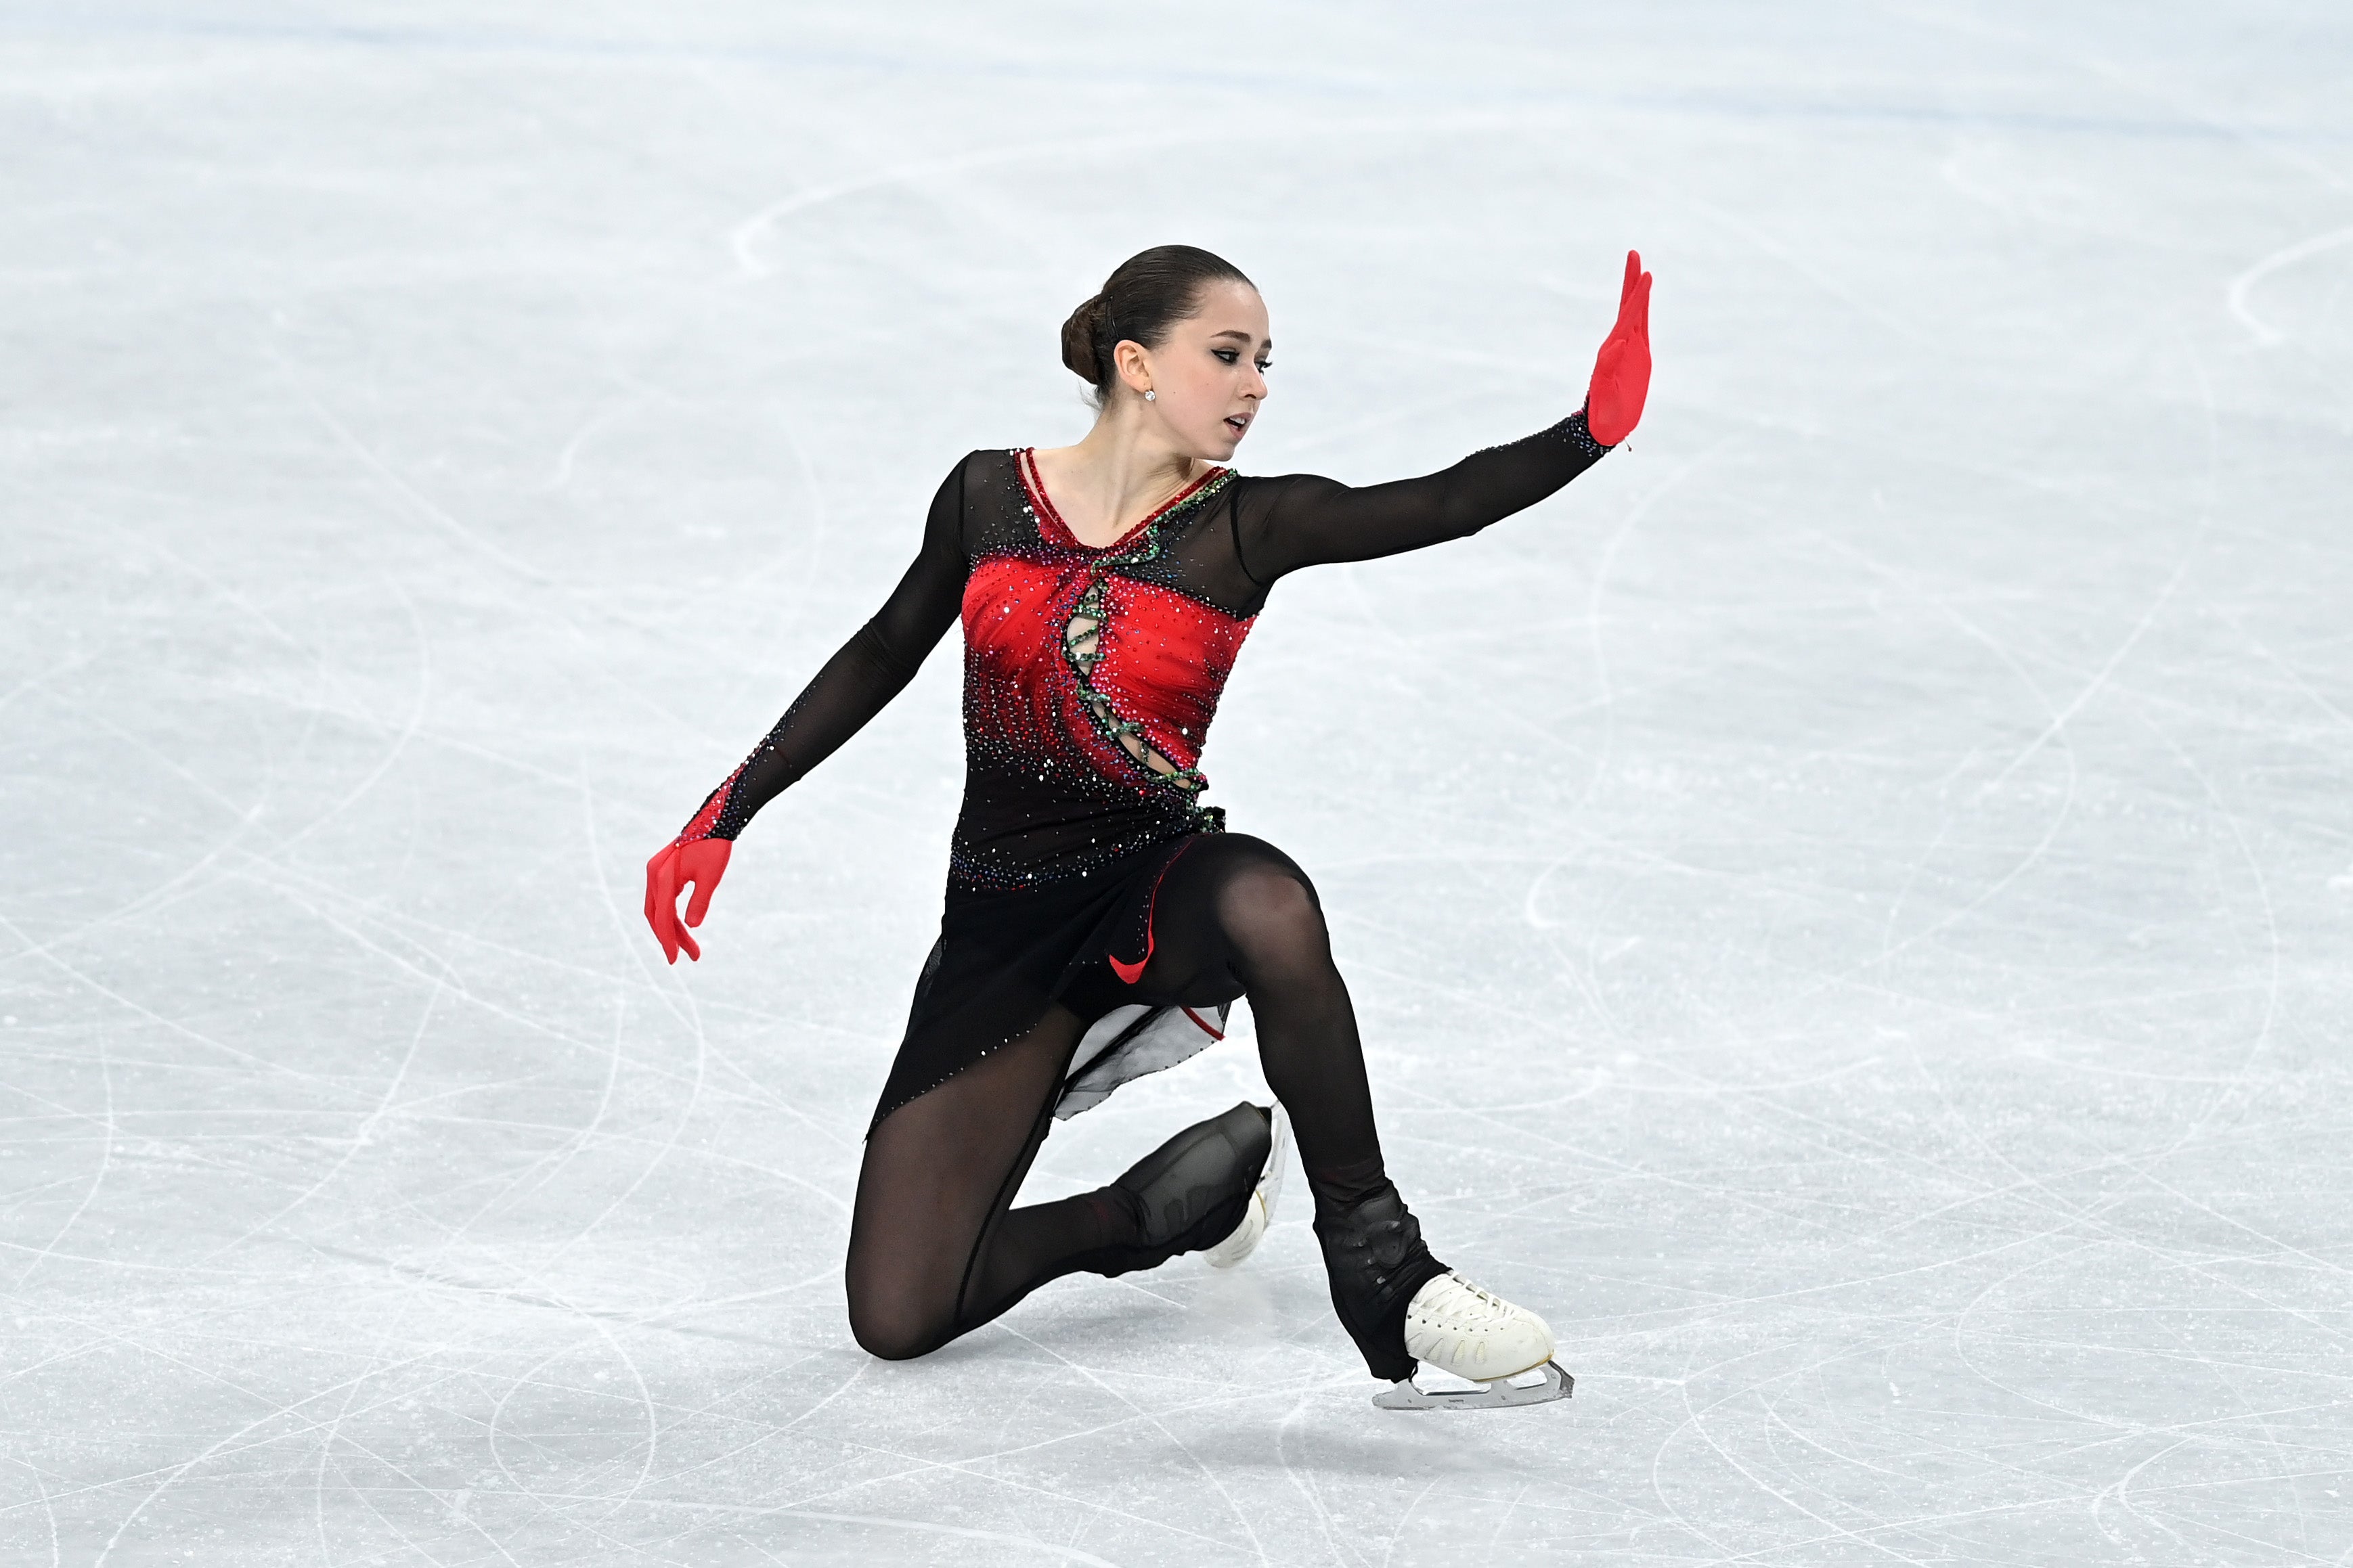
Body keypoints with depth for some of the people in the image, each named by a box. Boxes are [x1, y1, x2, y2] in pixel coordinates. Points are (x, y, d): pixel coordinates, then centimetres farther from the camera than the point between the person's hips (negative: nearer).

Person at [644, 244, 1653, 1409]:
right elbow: (880, 660, 11)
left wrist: (1589, 432, -39)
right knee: (897, 1318, -7)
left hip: (1155, 887, -2)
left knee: (1269, 905, -42)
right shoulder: (990, 497, -2)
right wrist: (722, 821, 11)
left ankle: (1375, 1263, -25)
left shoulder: (1245, 527, -6)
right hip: (1002, 923, 2)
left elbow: (1445, 507, -22)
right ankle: (1172, 1200, 18)